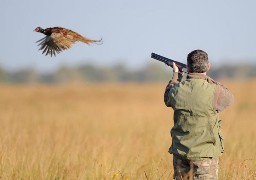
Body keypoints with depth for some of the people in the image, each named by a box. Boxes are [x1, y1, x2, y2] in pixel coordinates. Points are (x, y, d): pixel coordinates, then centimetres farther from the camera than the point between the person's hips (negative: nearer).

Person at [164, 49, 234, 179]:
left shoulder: (177, 90, -4)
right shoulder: (214, 92, -15)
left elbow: (168, 99, 21)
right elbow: (229, 98, 9)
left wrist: (176, 76, 34)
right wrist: (207, 79, 14)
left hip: (180, 153, 4)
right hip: (205, 154, -4)